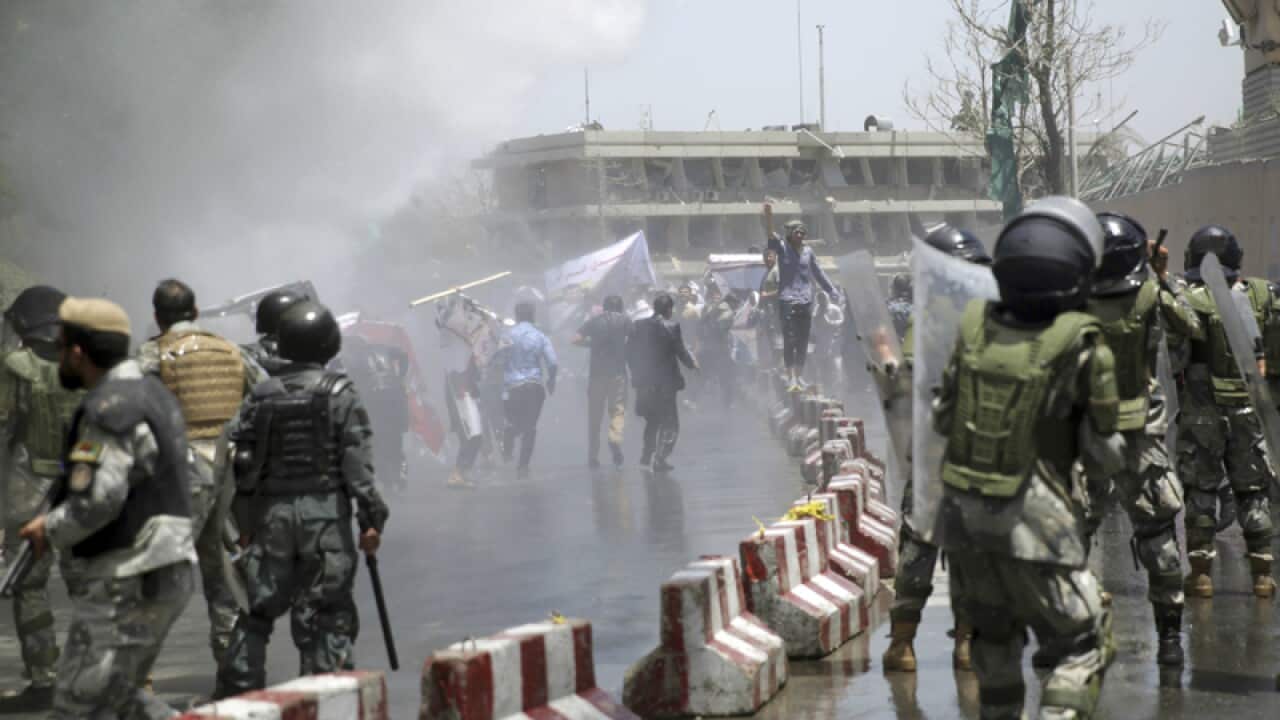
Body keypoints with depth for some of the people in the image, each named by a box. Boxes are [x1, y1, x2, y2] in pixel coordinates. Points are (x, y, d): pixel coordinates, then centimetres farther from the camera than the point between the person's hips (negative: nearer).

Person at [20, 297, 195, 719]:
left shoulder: (109, 408, -17)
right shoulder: (153, 394, 14)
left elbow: (97, 501, -26)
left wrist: (51, 530, -8)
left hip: (128, 584, -10)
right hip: (166, 571, 10)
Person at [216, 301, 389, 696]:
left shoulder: (261, 396, 7)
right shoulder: (340, 394, -4)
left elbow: (244, 463, 9)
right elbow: (357, 463, -10)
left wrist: (245, 523, 16)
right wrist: (371, 518, -7)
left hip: (272, 514, 4)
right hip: (325, 512, -3)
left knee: (258, 608, 12)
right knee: (328, 613, -1)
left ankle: (236, 690, 13)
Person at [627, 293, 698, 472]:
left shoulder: (638, 326, 3)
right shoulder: (671, 327, -12)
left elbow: (630, 352, 6)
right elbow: (681, 352, -10)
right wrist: (692, 364, 8)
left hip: (643, 382, 5)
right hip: (665, 382, -5)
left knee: (652, 420, 24)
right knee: (670, 423, 5)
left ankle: (646, 455, 24)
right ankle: (660, 459, -5)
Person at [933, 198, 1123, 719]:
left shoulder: (975, 327, -4)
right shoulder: (1083, 348, -16)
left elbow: (942, 418, 7)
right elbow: (1104, 455, -7)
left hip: (961, 511, 5)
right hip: (1032, 520, -5)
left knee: (995, 633, 25)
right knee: (1083, 646, 8)